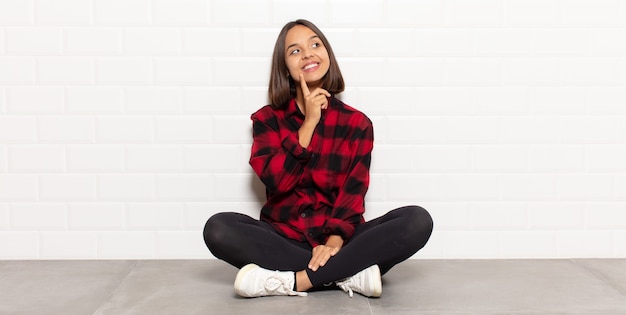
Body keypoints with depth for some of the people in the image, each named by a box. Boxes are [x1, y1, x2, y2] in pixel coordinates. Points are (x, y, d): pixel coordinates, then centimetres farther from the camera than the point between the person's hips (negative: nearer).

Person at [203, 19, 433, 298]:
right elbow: (276, 180, -10)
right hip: (283, 239, 0)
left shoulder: (356, 122, 5)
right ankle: (348, 274, -26)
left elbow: (354, 191, -5)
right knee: (218, 228, -30)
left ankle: (295, 281, -29)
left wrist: (335, 241, -23)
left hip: (339, 240, 0)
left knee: (417, 220, -25)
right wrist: (309, 122, -12)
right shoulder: (267, 118, 5)